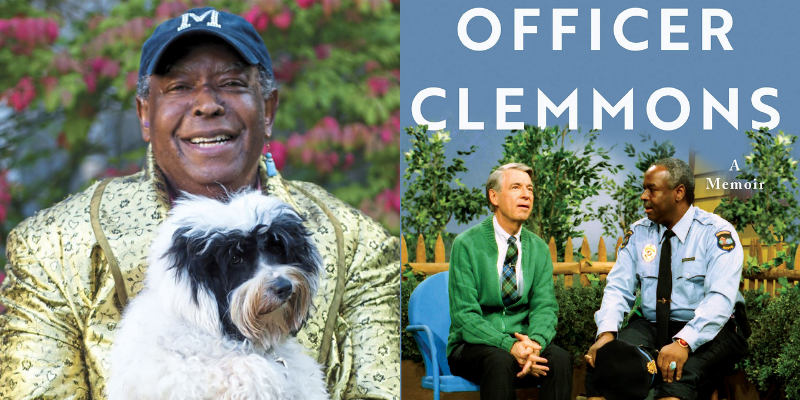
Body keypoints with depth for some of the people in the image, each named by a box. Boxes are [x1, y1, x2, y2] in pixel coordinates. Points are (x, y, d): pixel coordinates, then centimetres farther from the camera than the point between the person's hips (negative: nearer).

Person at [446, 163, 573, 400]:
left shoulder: (539, 249, 11)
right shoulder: (467, 244, -4)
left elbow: (545, 307, 1)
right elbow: (465, 315, -12)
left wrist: (535, 342, -23)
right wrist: (510, 346, -27)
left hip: (522, 341, 4)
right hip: (472, 346, -4)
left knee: (560, 359, -27)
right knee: (500, 361, -36)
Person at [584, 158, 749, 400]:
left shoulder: (717, 233, -8)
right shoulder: (638, 234, 9)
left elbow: (720, 299, -19)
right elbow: (618, 288, 3)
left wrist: (683, 343, -34)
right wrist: (606, 332, -18)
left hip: (706, 330, -5)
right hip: (650, 326, 5)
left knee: (678, 374, -38)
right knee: (600, 361, -24)